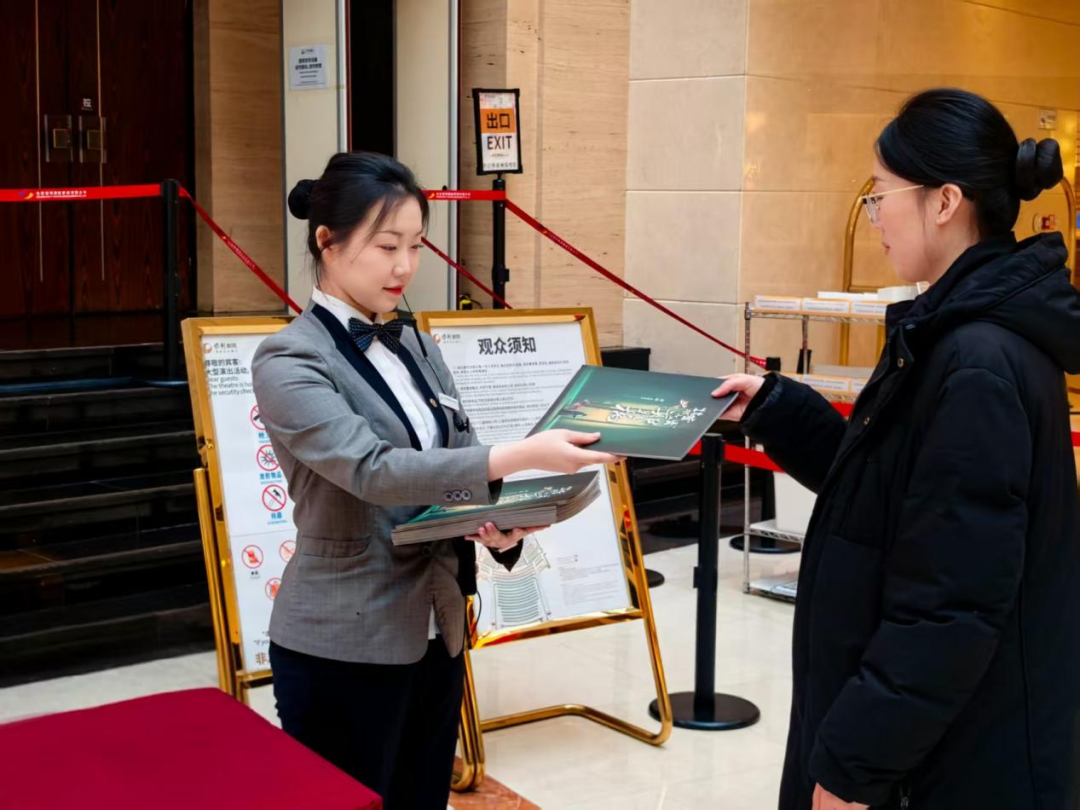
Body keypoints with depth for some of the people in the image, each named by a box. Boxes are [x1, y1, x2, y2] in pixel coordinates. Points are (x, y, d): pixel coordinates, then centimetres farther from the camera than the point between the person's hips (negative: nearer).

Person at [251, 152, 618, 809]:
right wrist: (519, 457, -34)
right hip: (343, 650, -6)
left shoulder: (416, 347, 9)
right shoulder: (290, 361, -13)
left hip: (435, 634, 7)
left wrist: (494, 518, -12)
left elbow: (457, 458, 11)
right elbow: (372, 469, -26)